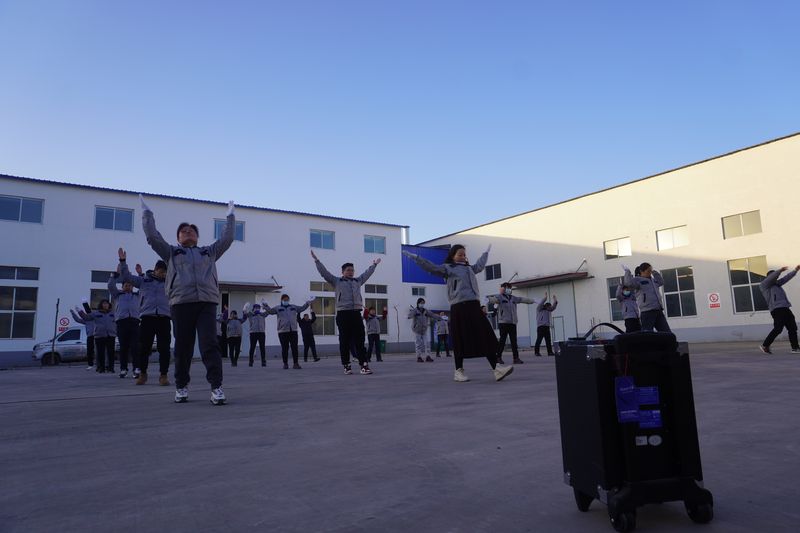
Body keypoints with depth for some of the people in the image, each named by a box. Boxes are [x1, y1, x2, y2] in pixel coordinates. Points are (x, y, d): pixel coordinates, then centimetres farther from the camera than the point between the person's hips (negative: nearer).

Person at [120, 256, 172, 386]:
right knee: (144, 347, 4)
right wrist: (123, 261, 3)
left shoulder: (169, 282, 14)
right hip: (147, 317, 0)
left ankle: (163, 375, 6)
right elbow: (126, 277, 12)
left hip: (164, 318, 0)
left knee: (164, 348, -2)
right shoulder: (143, 280, 12)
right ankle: (142, 373, 21)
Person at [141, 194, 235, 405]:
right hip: (181, 303, 0)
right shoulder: (171, 252, 21)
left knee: (209, 344, -12)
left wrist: (230, 216, 31)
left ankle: (216, 387, -15)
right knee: (183, 346, 3)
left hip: (207, 302, 0)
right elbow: (152, 235, 14)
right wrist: (146, 211, 22)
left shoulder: (209, 252, 24)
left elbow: (227, 238, 24)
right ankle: (181, 386, 18)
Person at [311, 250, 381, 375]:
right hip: (343, 314, -3)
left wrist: (374, 264, 44)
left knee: (359, 341, -2)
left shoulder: (358, 281, 19)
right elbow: (324, 272, 4)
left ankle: (364, 365, -6)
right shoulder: (337, 281, 8)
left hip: (356, 313, 3)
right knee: (345, 341, 1)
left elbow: (367, 273, 33)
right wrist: (316, 260, 0)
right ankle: (346, 365, 9)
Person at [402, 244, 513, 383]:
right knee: (460, 341, -2)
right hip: (459, 307, -6)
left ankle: (496, 369, -5)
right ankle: (459, 371, 9)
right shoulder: (448, 268, 4)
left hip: (474, 306, 6)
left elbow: (480, 265, 45)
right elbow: (431, 267, -6)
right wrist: (414, 257, -13)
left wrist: (486, 252, 58)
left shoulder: (469, 268, 24)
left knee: (486, 337, -2)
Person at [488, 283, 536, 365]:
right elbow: (494, 299, -20)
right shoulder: (499, 297, 0)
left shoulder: (513, 298, 20)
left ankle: (516, 358, 5)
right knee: (502, 340, -5)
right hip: (503, 322, -6)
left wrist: (532, 301, 41)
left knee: (514, 341, 3)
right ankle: (498, 357, 5)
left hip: (512, 322, 6)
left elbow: (522, 299, 31)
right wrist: (488, 299, -43)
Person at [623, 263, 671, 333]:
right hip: (647, 312, -8)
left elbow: (661, 282, 40)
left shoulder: (653, 280, 20)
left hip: (658, 311, 8)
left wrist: (656, 273, 30)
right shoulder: (638, 280, -5)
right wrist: (627, 271, -15)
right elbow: (628, 282, -25)